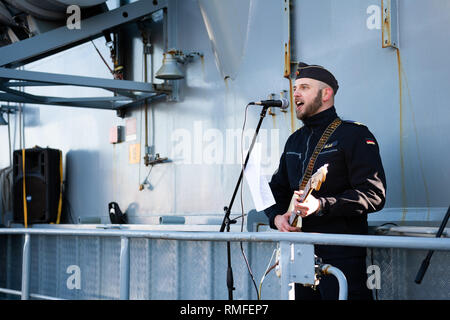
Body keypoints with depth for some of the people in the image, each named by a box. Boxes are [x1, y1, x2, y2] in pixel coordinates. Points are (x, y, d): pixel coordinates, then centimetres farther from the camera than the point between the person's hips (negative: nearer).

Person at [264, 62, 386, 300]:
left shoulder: (354, 134, -5)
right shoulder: (295, 140, 19)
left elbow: (375, 195, -14)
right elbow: (277, 189, 24)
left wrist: (321, 205, -24)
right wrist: (276, 216, 2)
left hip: (342, 255, -7)